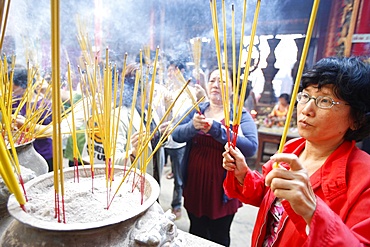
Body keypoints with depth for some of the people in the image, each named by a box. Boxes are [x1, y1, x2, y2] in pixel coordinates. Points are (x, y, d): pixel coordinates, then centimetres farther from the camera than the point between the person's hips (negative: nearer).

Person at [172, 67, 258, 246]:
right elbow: (176, 135, -6)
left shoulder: (241, 115, -8)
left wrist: (216, 129, -30)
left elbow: (251, 147, -23)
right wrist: (193, 126, -27)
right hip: (194, 185, 3)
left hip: (222, 189, -3)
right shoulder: (197, 110, 4)